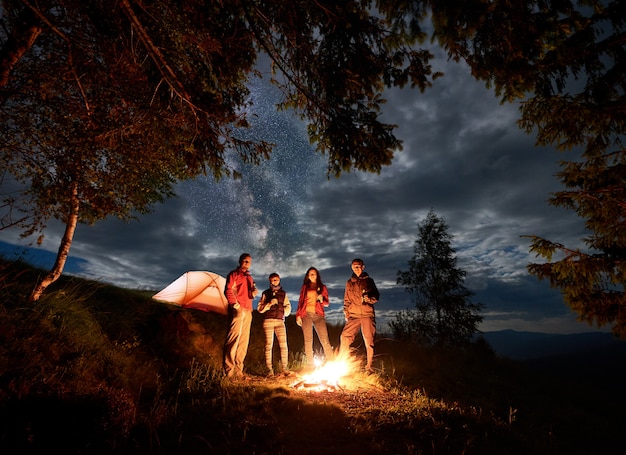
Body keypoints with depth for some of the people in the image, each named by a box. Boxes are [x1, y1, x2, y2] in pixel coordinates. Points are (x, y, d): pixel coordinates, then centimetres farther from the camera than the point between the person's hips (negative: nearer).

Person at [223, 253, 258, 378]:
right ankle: (229, 370, -8)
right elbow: (228, 290, -8)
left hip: (248, 311, 8)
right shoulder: (234, 274, 3)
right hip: (237, 310, -7)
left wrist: (253, 293, 6)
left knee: (244, 341, 7)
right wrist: (235, 304, -16)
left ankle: (238, 370, 13)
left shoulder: (249, 277, 25)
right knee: (234, 339, -11)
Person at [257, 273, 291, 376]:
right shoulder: (266, 293, 12)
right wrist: (269, 304, -9)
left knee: (283, 345, -8)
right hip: (268, 321, -1)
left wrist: (284, 310, -2)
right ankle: (270, 369, 5)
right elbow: (259, 308, 5)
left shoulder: (283, 293, 17)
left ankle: (285, 368, -1)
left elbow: (288, 307, 17)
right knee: (268, 345, -2)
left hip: (280, 321, 1)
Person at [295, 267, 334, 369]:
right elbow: (300, 302, 13)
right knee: (308, 341, -3)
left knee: (325, 340, -12)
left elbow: (327, 304, 13)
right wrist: (298, 315, 2)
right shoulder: (304, 287, 19)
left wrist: (322, 299, -9)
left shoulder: (322, 287, 17)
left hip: (318, 315, -1)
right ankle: (310, 365, 1)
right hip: (306, 314, 1)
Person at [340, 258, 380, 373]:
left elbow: (376, 296, 5)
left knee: (369, 341, -1)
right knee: (345, 336, -9)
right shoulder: (349, 283, 16)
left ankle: (369, 367, 13)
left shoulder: (368, 281, 10)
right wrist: (346, 313, 9)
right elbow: (346, 300, 19)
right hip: (354, 315, 2)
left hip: (367, 314, -1)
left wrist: (369, 298, -16)